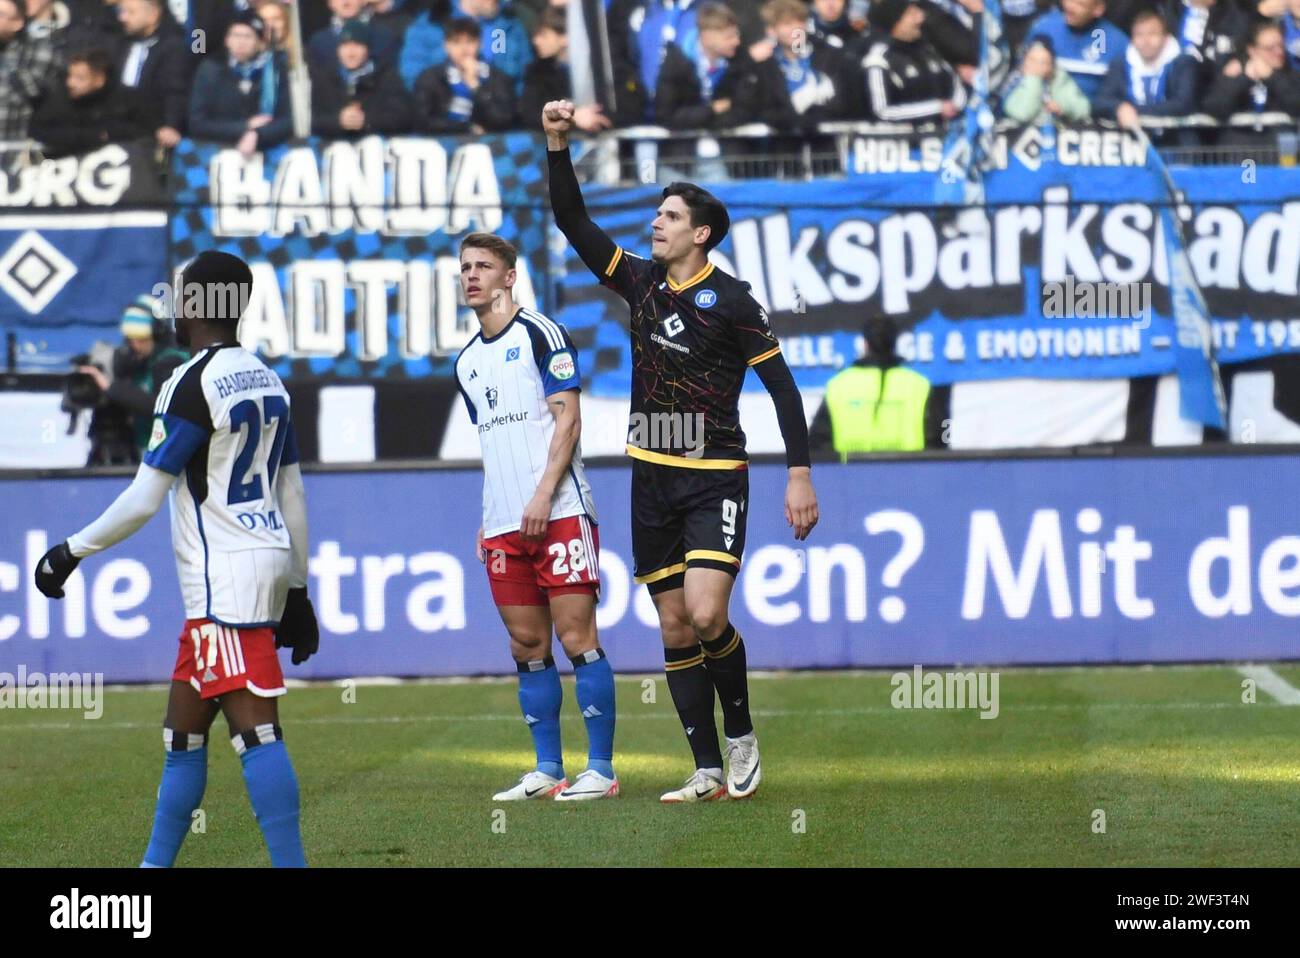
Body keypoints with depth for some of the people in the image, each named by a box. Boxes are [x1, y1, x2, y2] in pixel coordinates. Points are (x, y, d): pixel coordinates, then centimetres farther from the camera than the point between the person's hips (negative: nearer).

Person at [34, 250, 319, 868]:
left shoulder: (192, 384, -13)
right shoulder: (266, 381, 14)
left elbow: (143, 500, -12)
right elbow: (294, 499, 18)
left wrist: (71, 552, -1)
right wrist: (296, 590, 24)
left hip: (226, 575, -9)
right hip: (270, 563, 9)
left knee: (254, 726, -13)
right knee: (183, 728, 16)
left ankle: (290, 862, -18)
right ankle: (157, 863, 22)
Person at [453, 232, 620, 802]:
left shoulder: (540, 334, -3)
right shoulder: (467, 362, 18)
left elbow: (567, 419, -9)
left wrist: (543, 497, -17)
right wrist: (488, 520, 16)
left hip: (558, 514, -7)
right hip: (503, 525, 7)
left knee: (576, 638, -8)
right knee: (528, 647, 6)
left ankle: (600, 769, -5)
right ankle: (547, 770, 10)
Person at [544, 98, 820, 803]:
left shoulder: (731, 301, -8)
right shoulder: (641, 282, 7)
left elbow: (782, 386, -7)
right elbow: (573, 221, 7)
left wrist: (800, 474, -12)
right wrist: (557, 146, -5)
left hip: (715, 480, -6)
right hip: (652, 479, 6)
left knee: (705, 614, -19)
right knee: (674, 628, 4)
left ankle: (740, 733, 5)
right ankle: (708, 771, 8)